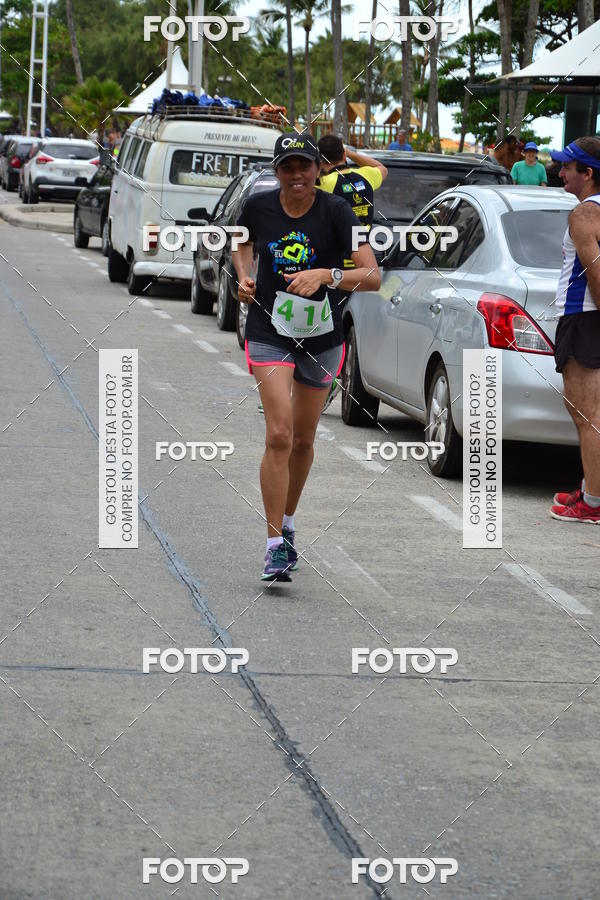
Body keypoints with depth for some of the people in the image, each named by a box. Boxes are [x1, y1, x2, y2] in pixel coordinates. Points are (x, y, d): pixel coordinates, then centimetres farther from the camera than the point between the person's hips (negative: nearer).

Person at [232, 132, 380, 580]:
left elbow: (373, 276, -21)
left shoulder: (336, 211, -14)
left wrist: (325, 275, -35)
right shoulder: (259, 206, -7)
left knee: (303, 440, 13)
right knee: (279, 435, -16)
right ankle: (275, 545, -14)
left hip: (322, 338, 1)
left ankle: (287, 525, 36)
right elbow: (242, 242, 18)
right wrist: (244, 275, -1)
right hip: (269, 335, -1)